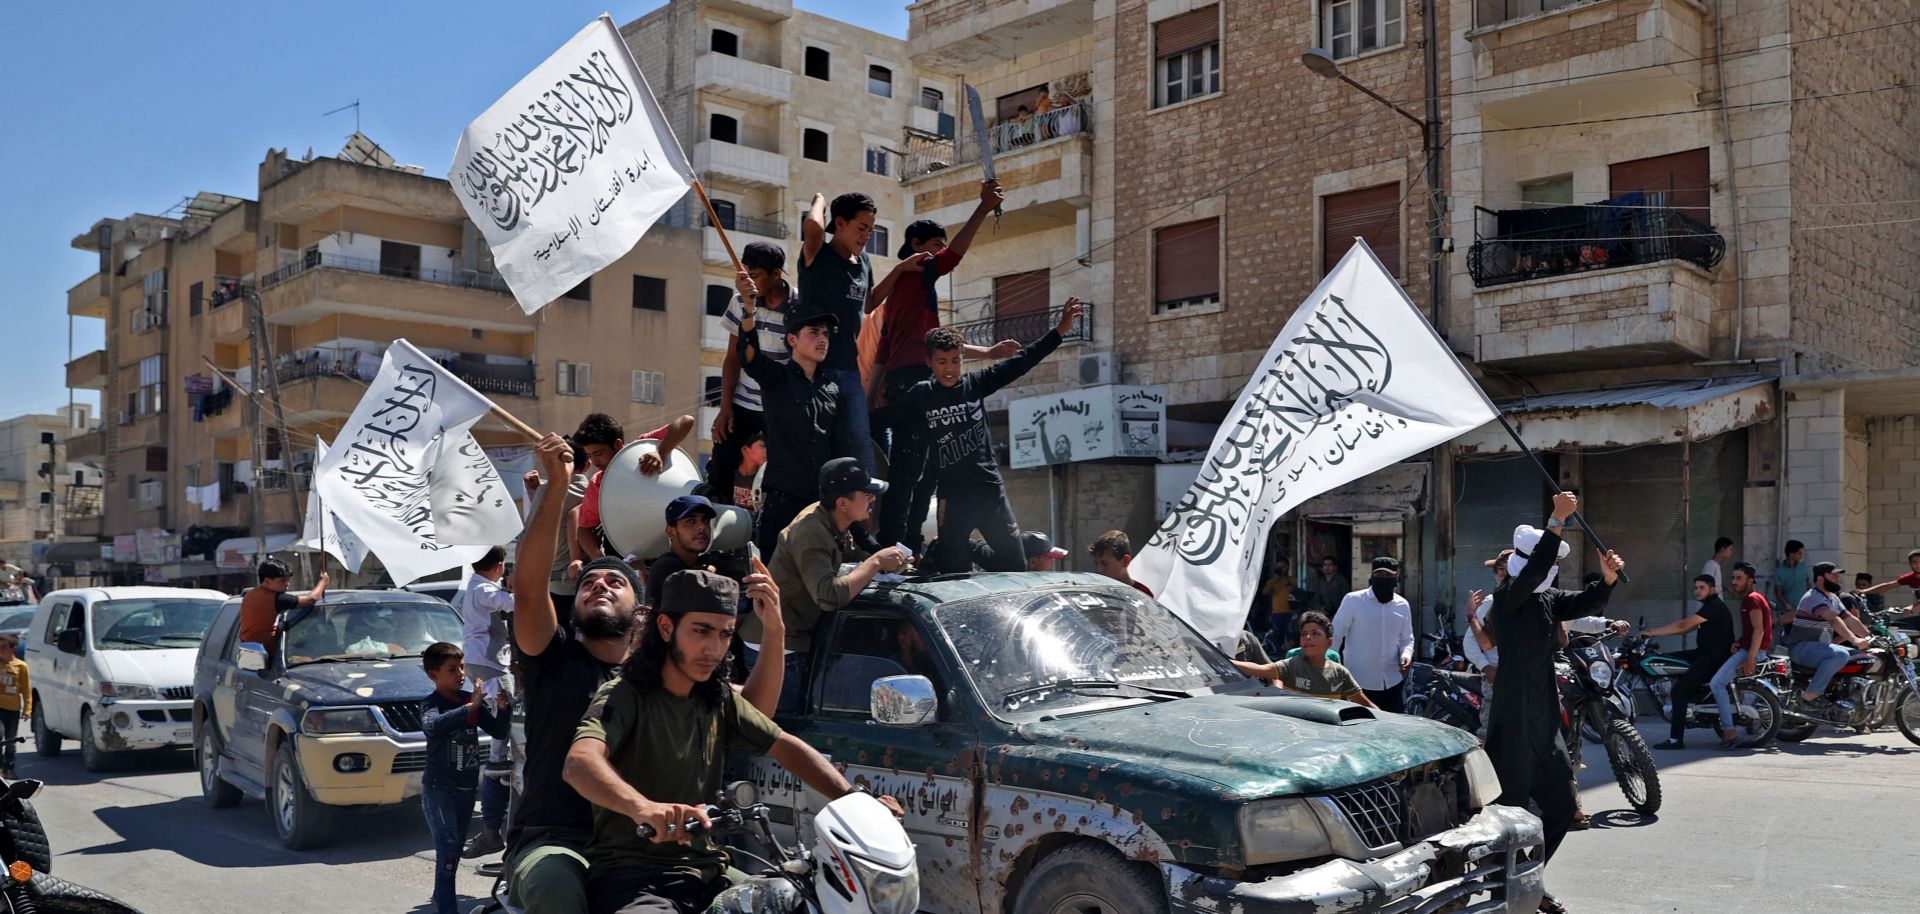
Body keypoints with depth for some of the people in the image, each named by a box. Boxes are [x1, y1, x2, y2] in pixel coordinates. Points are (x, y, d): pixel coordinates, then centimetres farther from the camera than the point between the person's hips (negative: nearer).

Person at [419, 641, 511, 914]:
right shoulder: (431, 704, -13)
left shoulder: (472, 700, 3)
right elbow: (432, 725, -36)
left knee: (456, 847, 19)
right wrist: (469, 707, -41)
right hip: (439, 790, -6)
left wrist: (502, 708, -16)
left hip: (466, 788, 6)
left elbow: (499, 733, 2)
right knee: (448, 849, -13)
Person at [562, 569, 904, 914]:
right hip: (632, 876, -6)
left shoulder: (720, 701, 13)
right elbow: (580, 763, -27)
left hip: (707, 873, 7)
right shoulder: (625, 696, -9)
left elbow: (786, 747, 12)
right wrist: (642, 807, -48)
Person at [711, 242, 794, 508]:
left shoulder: (801, 308, -11)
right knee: (719, 475, -1)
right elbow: (733, 357, 7)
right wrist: (725, 407, 1)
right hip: (741, 405, 4)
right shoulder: (742, 300, 2)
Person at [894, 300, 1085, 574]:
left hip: (990, 487, 2)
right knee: (952, 568, -1)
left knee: (1015, 563, 7)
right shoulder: (920, 395, -1)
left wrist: (1059, 330, -3)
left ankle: (971, 549, 34)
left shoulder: (975, 384, 2)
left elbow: (1021, 362, 1)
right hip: (952, 494, -2)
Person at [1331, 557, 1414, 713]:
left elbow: (1407, 638, 18)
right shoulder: (1353, 600, -6)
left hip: (1392, 682, 4)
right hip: (1359, 682, -4)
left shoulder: (1403, 605, 8)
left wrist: (1406, 655, -4)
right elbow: (1335, 634, -3)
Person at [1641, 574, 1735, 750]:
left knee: (1680, 688, -18)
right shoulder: (1709, 606, 18)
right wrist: (1656, 632, 6)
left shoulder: (1714, 607, -15)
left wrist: (1653, 633, -15)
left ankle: (1676, 739, -19)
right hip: (1705, 653, 11)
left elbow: (1683, 626, -19)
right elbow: (1687, 628, 16)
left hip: (1715, 657, -11)